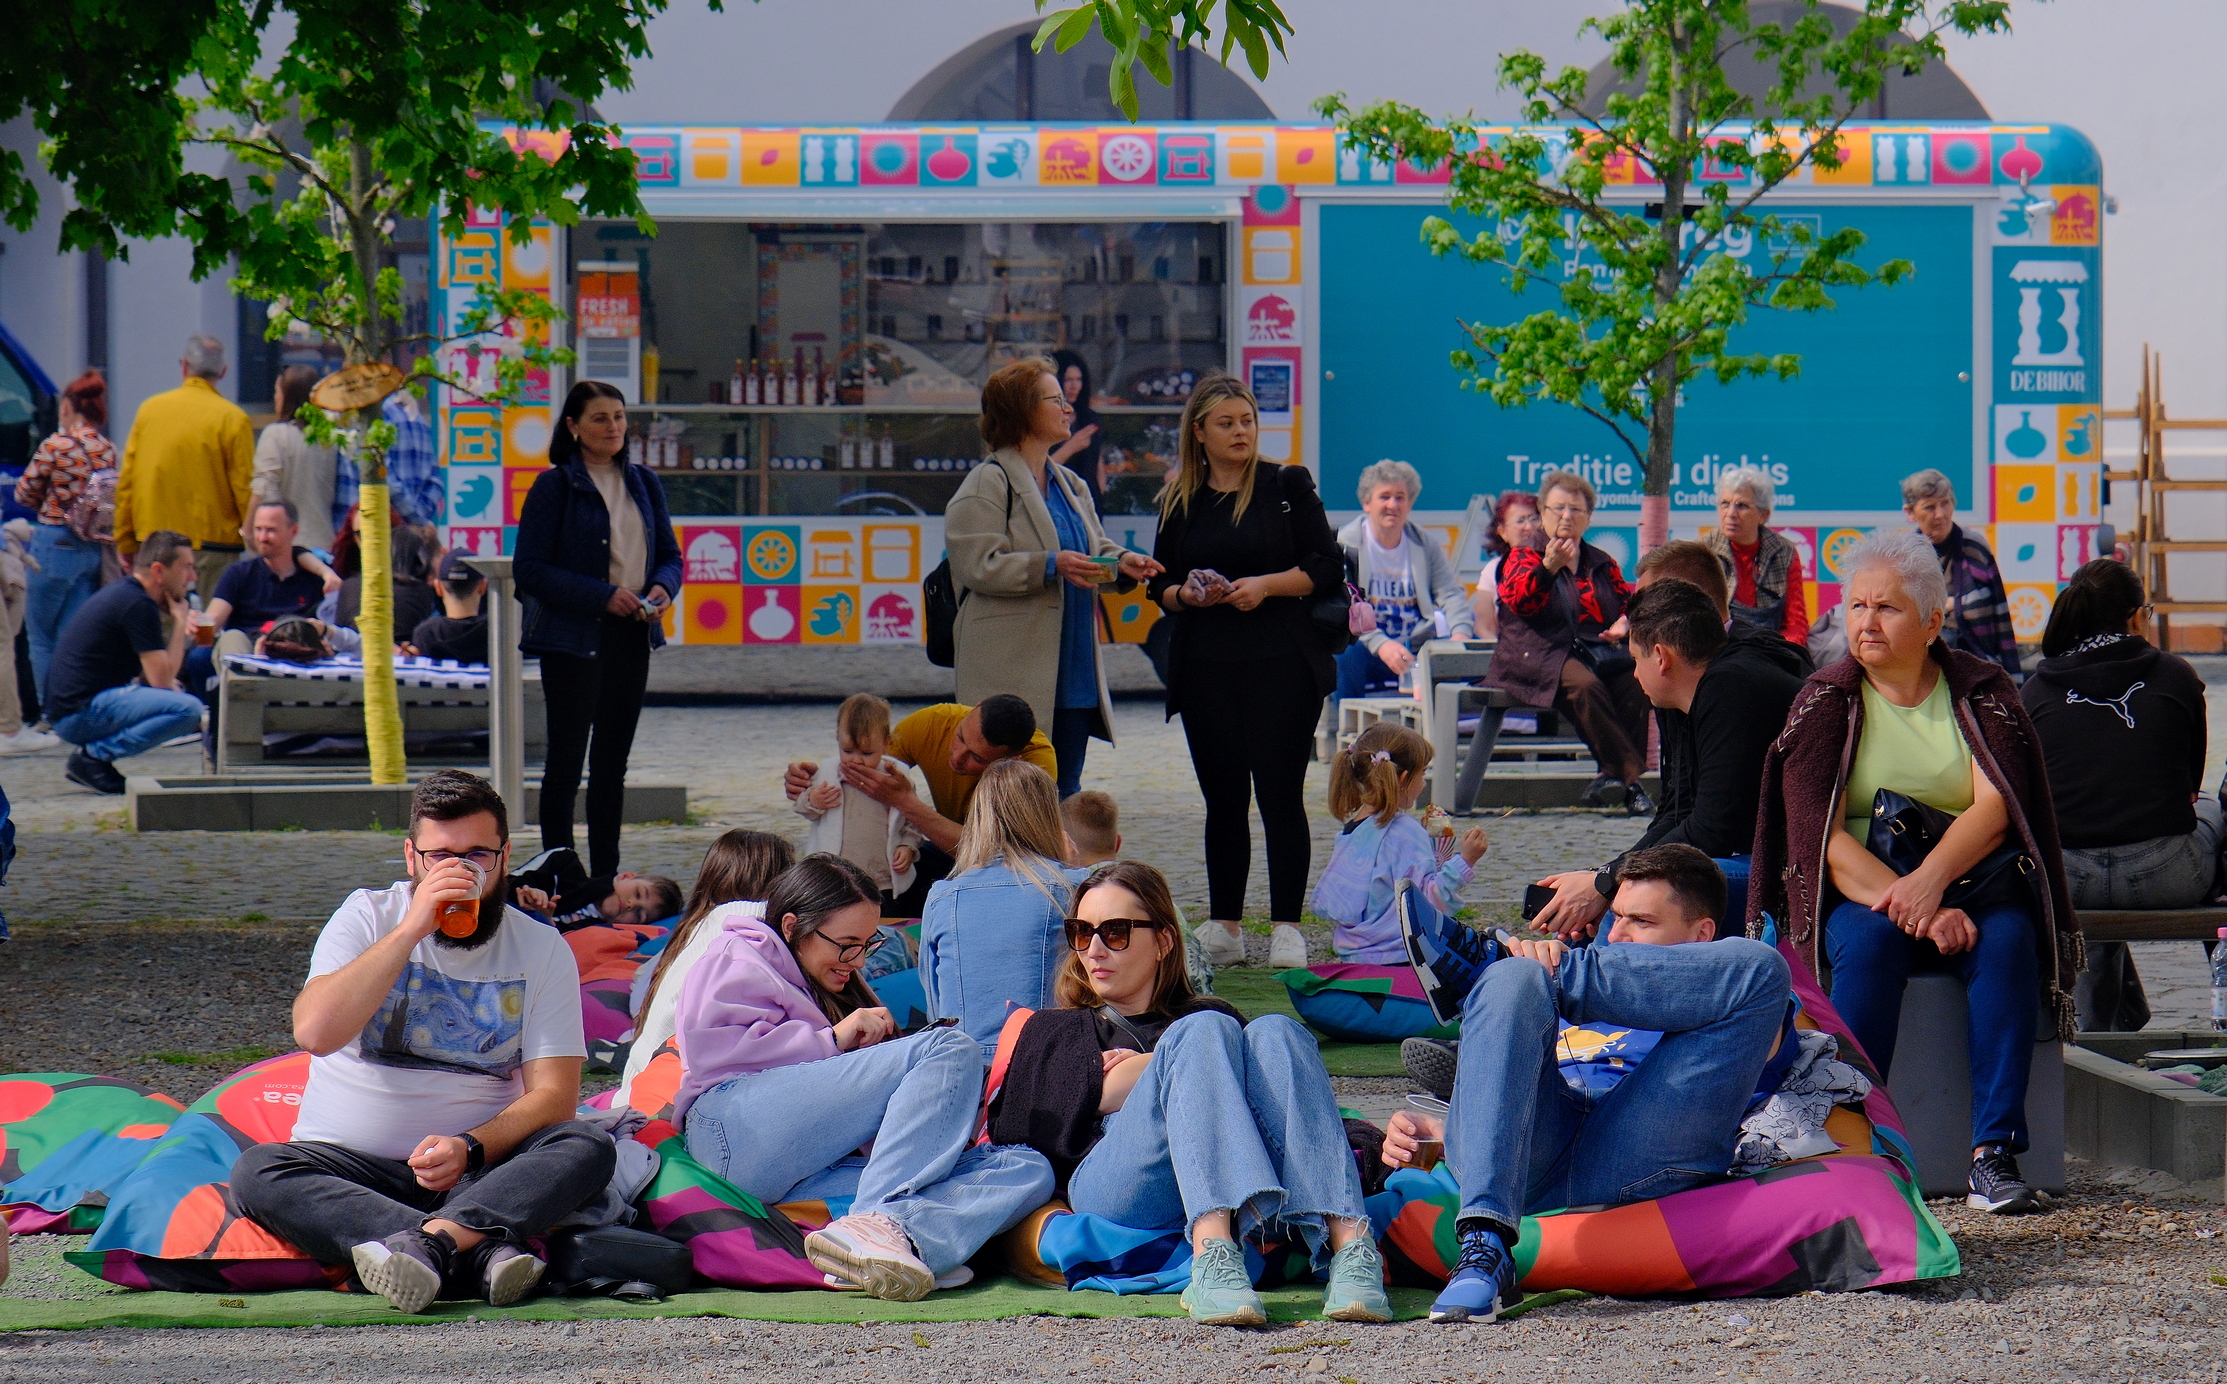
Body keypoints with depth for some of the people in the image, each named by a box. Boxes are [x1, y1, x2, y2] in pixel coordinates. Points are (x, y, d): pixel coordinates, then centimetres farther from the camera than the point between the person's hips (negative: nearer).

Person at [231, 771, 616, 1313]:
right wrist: (410, 929, -17)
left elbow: (552, 1096, -2)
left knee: (588, 1148, -26)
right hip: (349, 1164, -1)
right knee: (258, 1172, -31)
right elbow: (315, 1032, -14)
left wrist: (470, 1148, -21)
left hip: (477, 1170, 1)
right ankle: (482, 1252, -44)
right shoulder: (367, 917, 4)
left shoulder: (542, 949, 7)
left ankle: (429, 1242, -48)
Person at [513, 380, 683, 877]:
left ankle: (606, 877, 16)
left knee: (613, 762, 10)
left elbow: (669, 554, 17)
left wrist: (662, 588, -7)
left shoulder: (643, 484, 12)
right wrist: (603, 595, -18)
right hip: (573, 639, -6)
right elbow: (530, 570, -10)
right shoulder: (554, 486, -5)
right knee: (566, 761, -4)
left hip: (632, 637, 6)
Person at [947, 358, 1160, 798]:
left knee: (1066, 792, 10)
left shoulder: (1070, 485, 18)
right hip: (1013, 675, -8)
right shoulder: (986, 485, -7)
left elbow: (1096, 548, 22)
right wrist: (1051, 566, -26)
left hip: (1073, 674, 8)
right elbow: (977, 564, -16)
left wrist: (1121, 563, -2)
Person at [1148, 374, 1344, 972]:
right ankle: (1222, 929, 12)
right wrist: (1186, 594, -8)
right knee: (1223, 799, 7)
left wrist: (1266, 585, -15)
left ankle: (1287, 928, -2)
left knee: (1280, 794, -5)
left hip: (1282, 665, -3)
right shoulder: (1179, 501, 10)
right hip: (1205, 670, 3)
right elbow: (1161, 583, 14)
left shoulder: (1287, 486, 2)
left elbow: (1326, 567, -1)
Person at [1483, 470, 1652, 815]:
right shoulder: (1522, 557, 11)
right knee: (1585, 685, -37)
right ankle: (1628, 775, -37)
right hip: (1542, 654, -4)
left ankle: (1612, 775, -28)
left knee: (1634, 680, -30)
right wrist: (1548, 567, -27)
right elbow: (1518, 600, -9)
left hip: (1596, 653, 4)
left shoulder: (1602, 564, 25)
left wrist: (1625, 622, 0)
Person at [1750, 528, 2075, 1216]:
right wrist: (1916, 910, -24)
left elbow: (1995, 807, -9)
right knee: (1870, 940, -33)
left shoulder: (1981, 689, 5)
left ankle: (1994, 1153, -35)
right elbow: (1822, 838, -9)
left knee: (2007, 937, -30)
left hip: (1971, 881, 1)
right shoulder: (1826, 700, 2)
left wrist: (1931, 881, -28)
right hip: (1859, 891, -1)